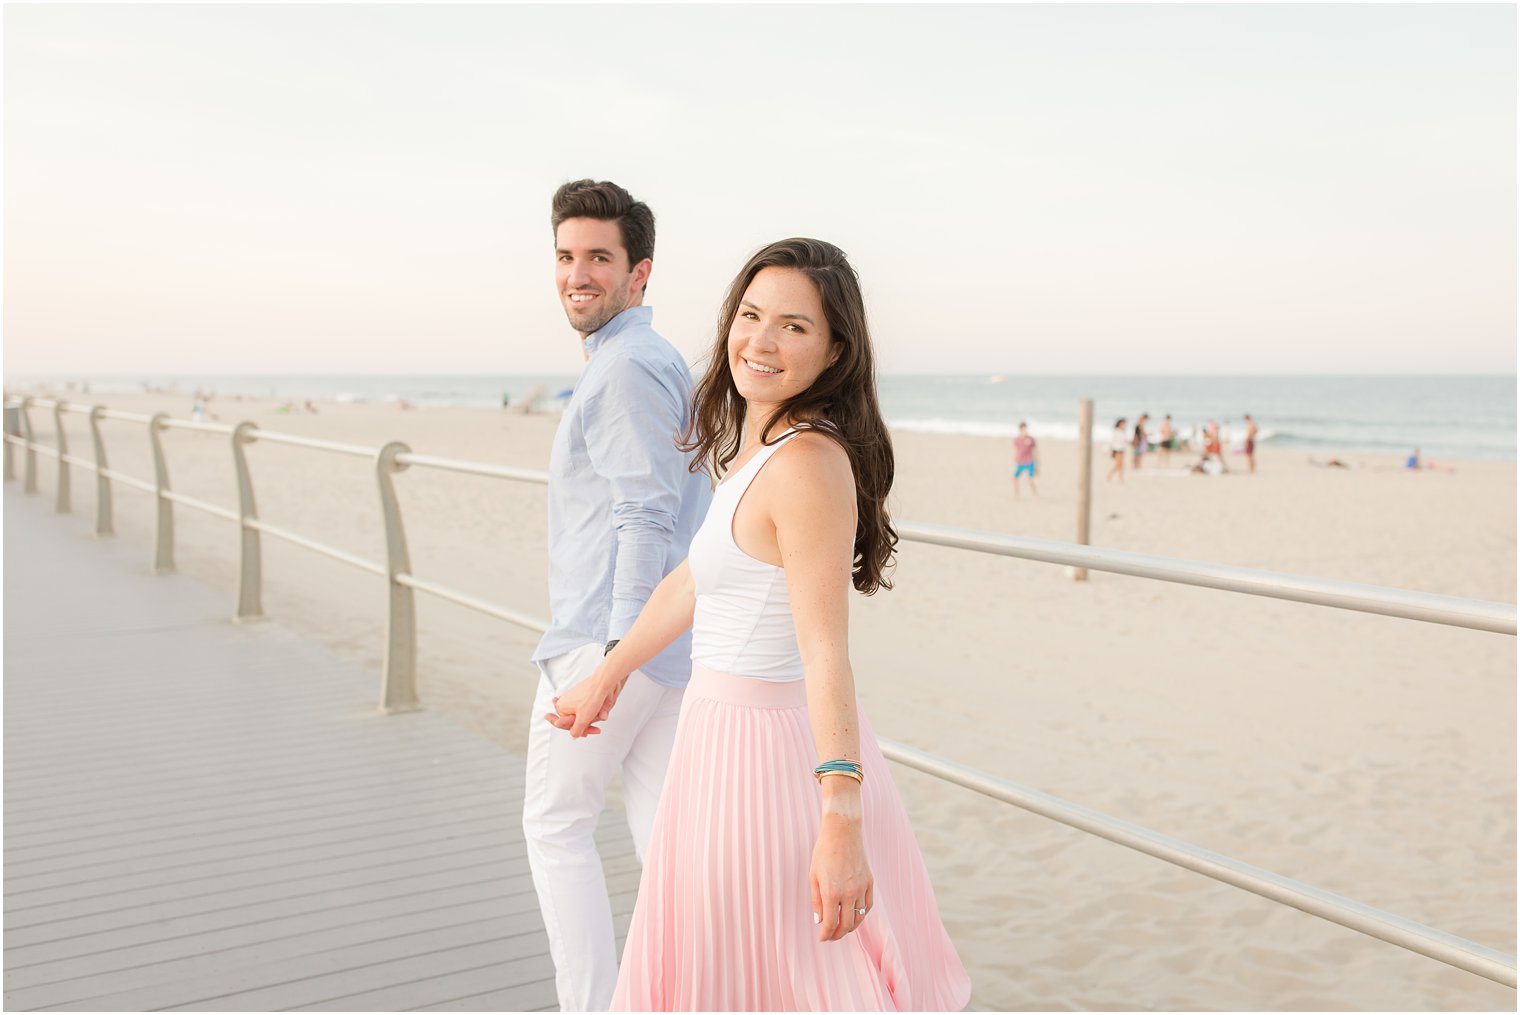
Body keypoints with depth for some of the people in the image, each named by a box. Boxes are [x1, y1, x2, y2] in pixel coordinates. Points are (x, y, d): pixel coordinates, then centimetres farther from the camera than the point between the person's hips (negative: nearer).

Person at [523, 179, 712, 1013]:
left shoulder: (626, 367, -14)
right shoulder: (664, 362, 18)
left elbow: (647, 517, -21)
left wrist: (616, 652, -24)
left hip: (605, 638, -10)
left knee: (555, 825, 3)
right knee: (662, 827, 12)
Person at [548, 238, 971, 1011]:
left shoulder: (807, 463, -22)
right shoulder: (756, 448, 8)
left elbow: (826, 654, -28)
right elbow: (696, 580, 20)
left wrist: (842, 822, -32)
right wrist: (607, 677, 30)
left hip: (766, 757, -9)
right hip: (729, 733, 9)